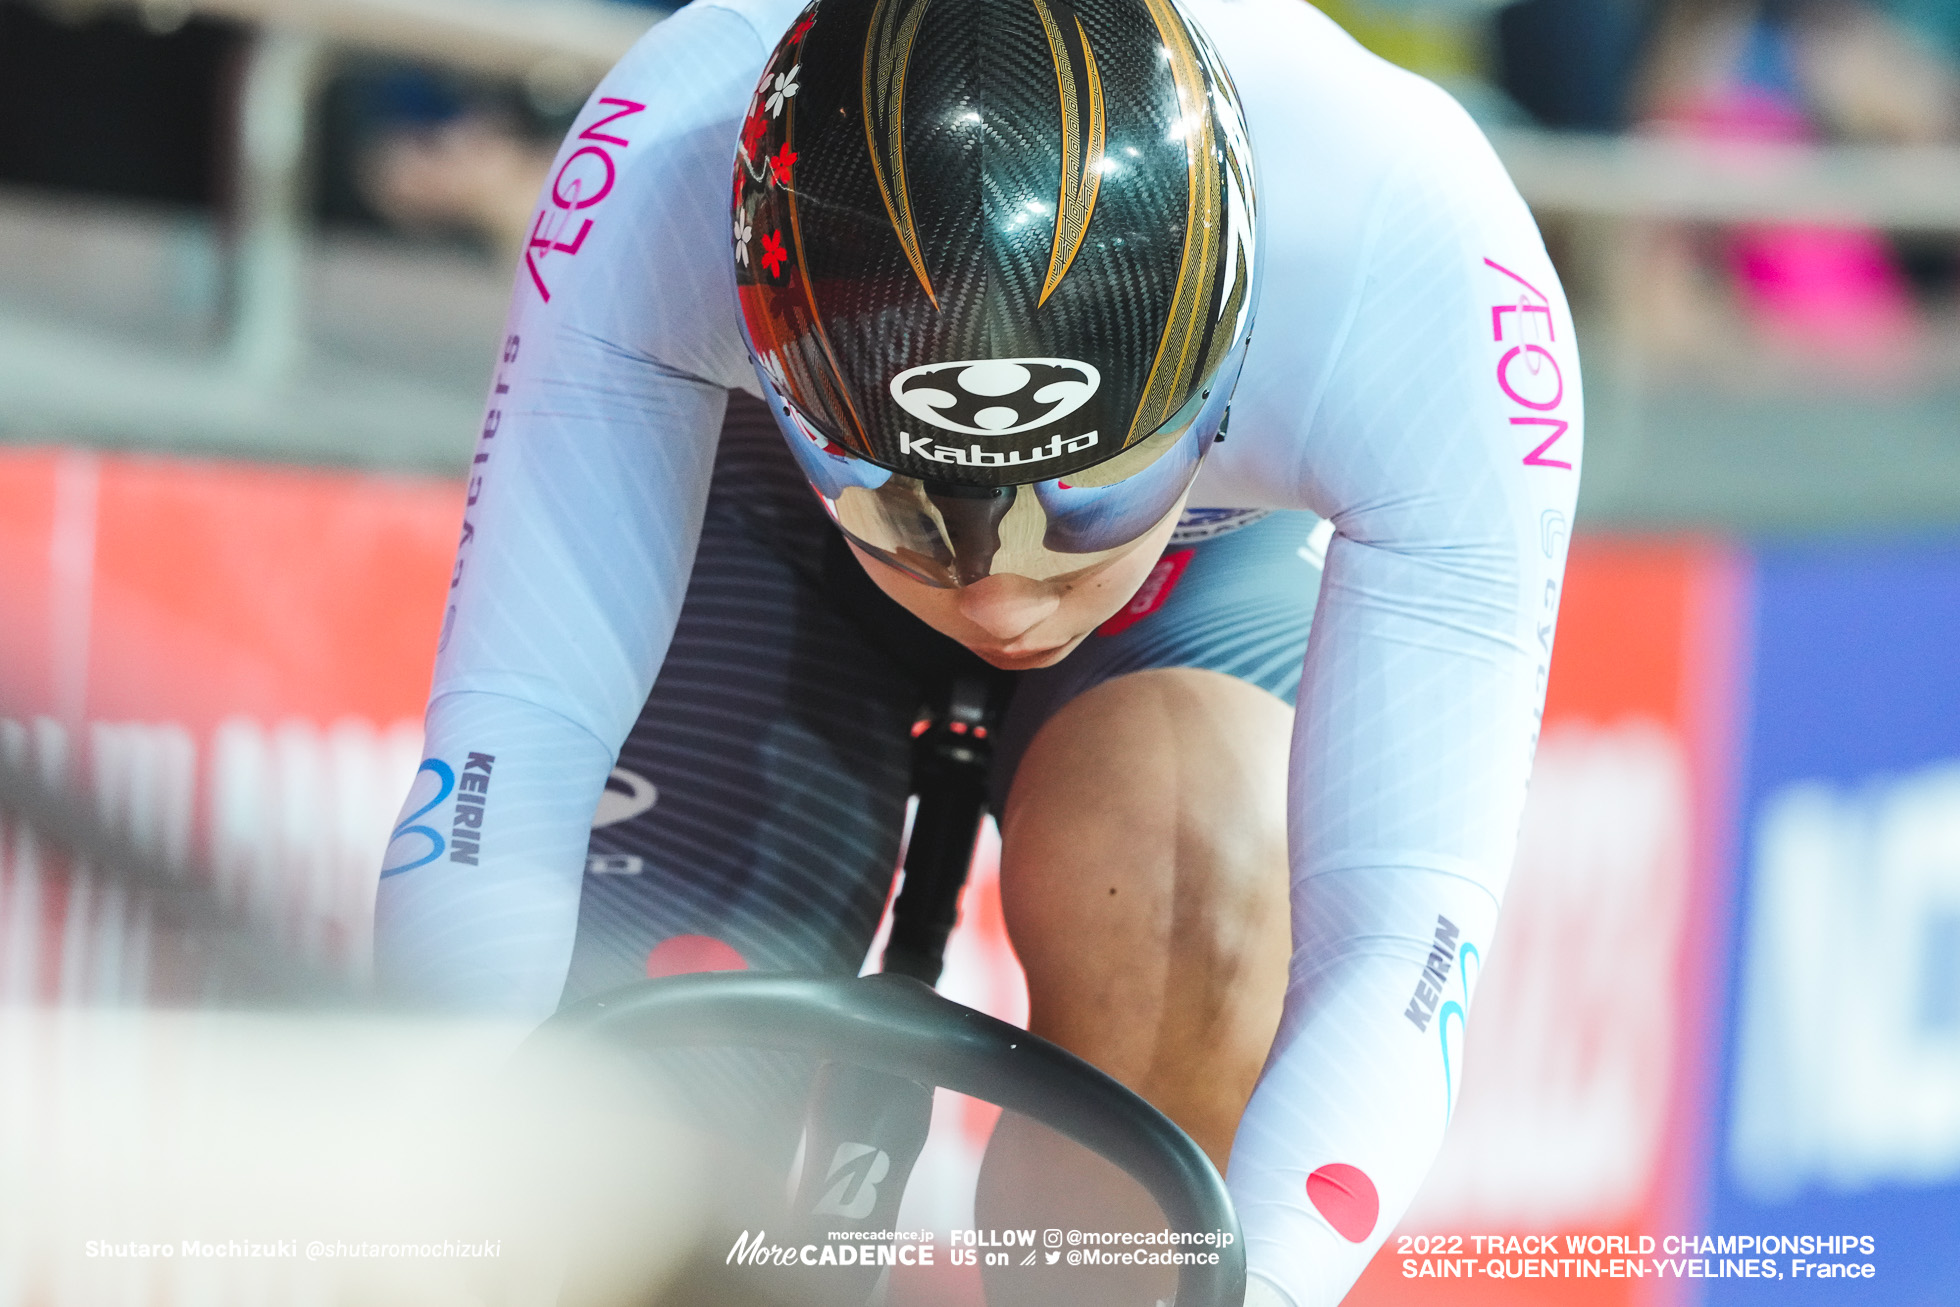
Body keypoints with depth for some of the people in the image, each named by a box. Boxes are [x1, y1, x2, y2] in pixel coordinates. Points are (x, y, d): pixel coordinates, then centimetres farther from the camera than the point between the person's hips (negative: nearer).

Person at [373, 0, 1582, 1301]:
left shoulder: (1433, 282, -41)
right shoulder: (659, 177, -40)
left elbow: (1399, 950, -43)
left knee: (1188, 901, -34)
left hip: (1227, 551, 0)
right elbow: (511, 745, -38)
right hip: (775, 510, 1)